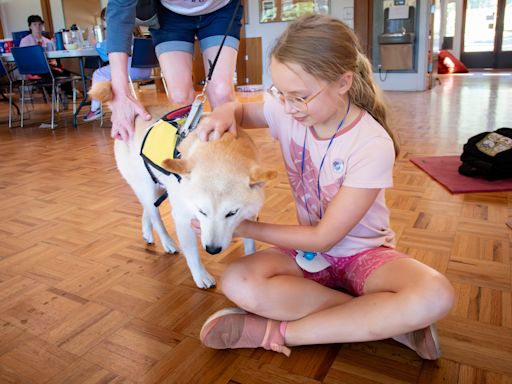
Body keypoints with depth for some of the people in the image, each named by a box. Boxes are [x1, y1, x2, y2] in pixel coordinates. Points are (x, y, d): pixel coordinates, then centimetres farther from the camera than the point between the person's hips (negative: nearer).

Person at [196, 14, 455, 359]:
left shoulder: (373, 144, -24)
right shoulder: (286, 109, -11)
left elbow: (323, 237, -20)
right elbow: (243, 111, 12)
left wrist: (242, 227, -17)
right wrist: (224, 113, -15)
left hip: (363, 252, -3)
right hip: (310, 250, 4)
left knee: (435, 296, -34)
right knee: (236, 283, -26)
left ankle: (280, 332, -22)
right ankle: (386, 321, -18)